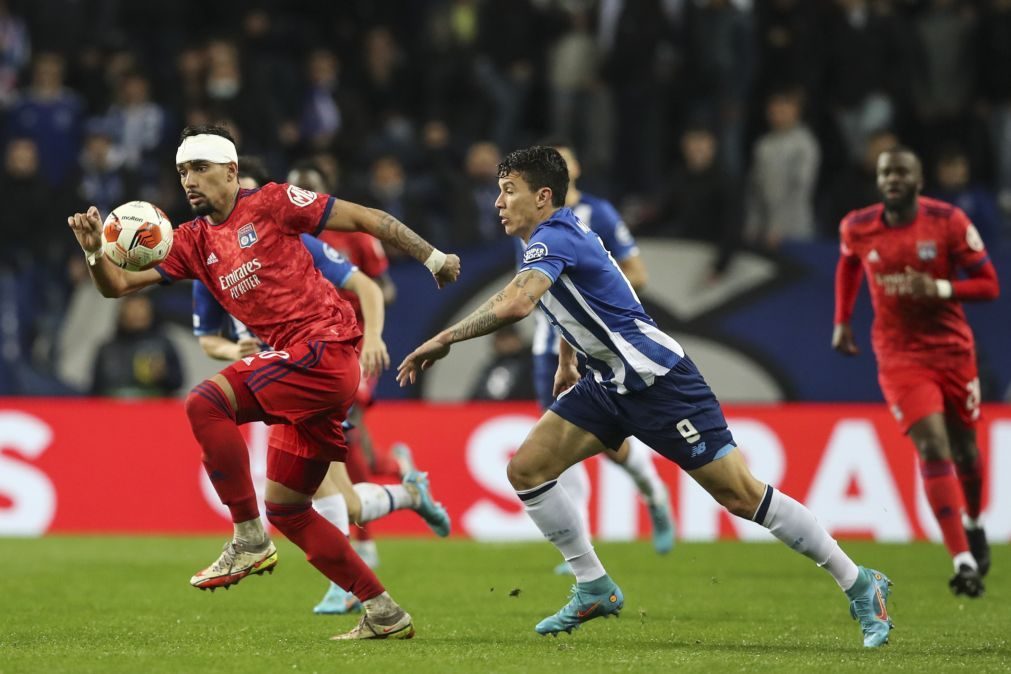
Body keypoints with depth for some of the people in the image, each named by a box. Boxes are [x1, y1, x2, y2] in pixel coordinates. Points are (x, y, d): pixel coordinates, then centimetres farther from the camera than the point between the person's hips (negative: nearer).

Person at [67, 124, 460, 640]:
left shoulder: (271, 204, -2)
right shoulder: (193, 241, 16)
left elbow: (364, 219, 1)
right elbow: (116, 285, 10)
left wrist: (433, 258, 2)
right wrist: (94, 249, -11)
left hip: (325, 347, -8)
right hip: (305, 369, 8)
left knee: (205, 402, -22)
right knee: (285, 508, 10)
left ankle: (249, 541, -17)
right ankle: (384, 613, 17)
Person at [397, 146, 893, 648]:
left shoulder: (553, 239, -20)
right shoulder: (551, 240, 10)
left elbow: (515, 304, -38)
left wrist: (445, 339, -29)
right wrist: (565, 363, 39)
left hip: (658, 380, -10)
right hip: (609, 385, 10)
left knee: (740, 494, -8)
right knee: (527, 469, -1)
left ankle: (860, 586, 2)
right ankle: (595, 589, 11)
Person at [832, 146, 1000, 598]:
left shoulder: (949, 222, -12)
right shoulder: (857, 228, -4)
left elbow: (989, 285, -10)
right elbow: (848, 264, 20)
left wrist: (940, 289, -26)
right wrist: (842, 320, 12)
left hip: (952, 349, 1)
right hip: (900, 354, -1)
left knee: (963, 447, 12)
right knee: (932, 446, -17)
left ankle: (973, 524, 45)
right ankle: (964, 561, -19)